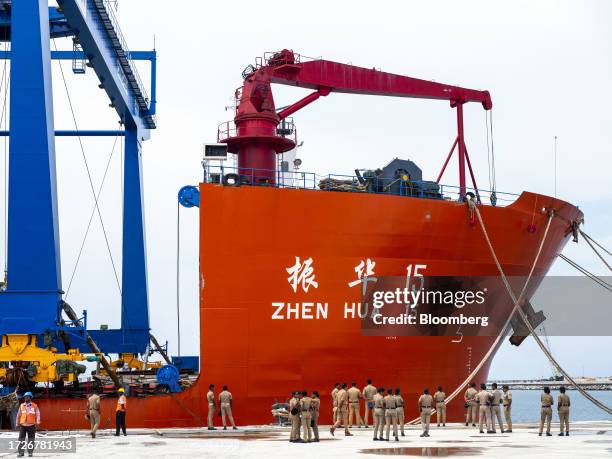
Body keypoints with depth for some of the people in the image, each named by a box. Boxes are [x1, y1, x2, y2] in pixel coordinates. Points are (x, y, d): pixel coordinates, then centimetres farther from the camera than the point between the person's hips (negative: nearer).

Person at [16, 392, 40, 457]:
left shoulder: (35, 406, 5)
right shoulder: (21, 406, 11)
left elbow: (38, 414, -2)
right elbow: (18, 415, 14)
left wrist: (37, 422, -17)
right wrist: (17, 424, 10)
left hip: (31, 425, -1)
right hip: (22, 425, 1)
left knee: (31, 440, 2)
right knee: (21, 440, -2)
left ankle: (30, 452, 7)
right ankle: (20, 452, 2)